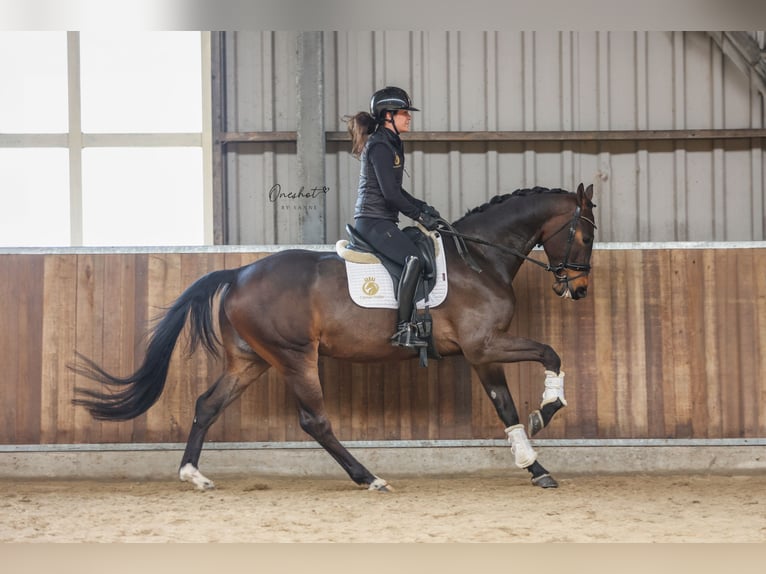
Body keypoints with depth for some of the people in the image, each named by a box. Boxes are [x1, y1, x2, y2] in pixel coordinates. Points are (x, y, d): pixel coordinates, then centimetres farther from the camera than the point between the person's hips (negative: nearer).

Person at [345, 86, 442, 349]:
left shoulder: (392, 144, 18)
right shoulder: (379, 145, -13)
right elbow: (390, 193, -19)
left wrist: (422, 207, 13)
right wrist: (419, 215, -11)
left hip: (382, 221, 11)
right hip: (373, 221, -11)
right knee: (414, 259, -26)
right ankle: (404, 329, -27)